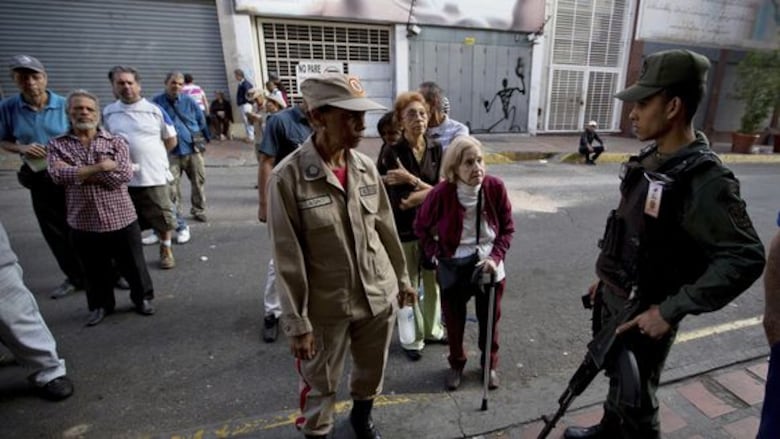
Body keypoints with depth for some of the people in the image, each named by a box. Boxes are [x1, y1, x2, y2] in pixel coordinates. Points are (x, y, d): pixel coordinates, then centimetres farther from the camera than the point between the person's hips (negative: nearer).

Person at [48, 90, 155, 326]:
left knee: (133, 266, 10)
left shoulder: (116, 142, 0)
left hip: (121, 218, -1)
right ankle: (100, 305, 36)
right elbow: (58, 174, -14)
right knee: (96, 271, 16)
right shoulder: (57, 145, 4)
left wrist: (80, 172, -13)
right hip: (84, 222, 2)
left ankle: (142, 298, 31)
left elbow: (124, 175, -14)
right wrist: (100, 167, -17)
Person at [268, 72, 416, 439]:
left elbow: (385, 228, 6)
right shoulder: (288, 177, -18)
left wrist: (402, 278, 13)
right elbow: (288, 259, -15)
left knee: (372, 372, 25)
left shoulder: (366, 167, -3)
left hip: (379, 296, 5)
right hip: (326, 308, -4)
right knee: (322, 386, 17)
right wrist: (297, 323, -11)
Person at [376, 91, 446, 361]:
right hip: (404, 231, -4)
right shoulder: (391, 154, -13)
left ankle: (432, 330, 40)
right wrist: (430, 190, -14)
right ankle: (412, 339, 31)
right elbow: (399, 202, -19)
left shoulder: (436, 150, 1)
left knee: (433, 282, 18)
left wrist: (412, 180, -18)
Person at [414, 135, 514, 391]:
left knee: (490, 322, 20)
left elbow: (508, 228, -3)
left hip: (490, 271, 2)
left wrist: (496, 257, -15)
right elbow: (421, 227, -3)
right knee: (454, 322, 18)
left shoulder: (495, 188, -15)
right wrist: (436, 256, -11)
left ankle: (490, 365, 48)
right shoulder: (441, 194, -21)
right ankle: (456, 365, 46)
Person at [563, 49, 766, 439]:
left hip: (644, 314, -8)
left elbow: (746, 258, -25)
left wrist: (671, 310, -25)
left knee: (634, 399, 13)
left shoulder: (704, 180, -23)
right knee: (616, 377, 28)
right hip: (612, 300, 8)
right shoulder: (649, 160, 3)